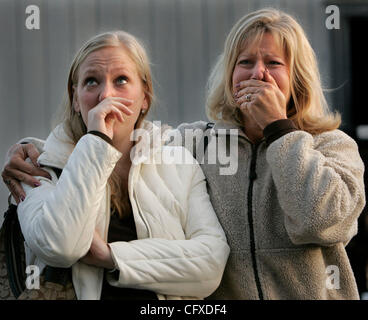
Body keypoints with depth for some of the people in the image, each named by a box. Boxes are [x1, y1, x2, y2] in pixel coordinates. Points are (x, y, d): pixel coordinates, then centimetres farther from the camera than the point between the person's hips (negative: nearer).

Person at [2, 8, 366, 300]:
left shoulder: (332, 145, 3)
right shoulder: (196, 141, 7)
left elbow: (322, 220, -15)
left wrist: (278, 128, -8)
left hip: (311, 292, 0)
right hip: (220, 296, 1)